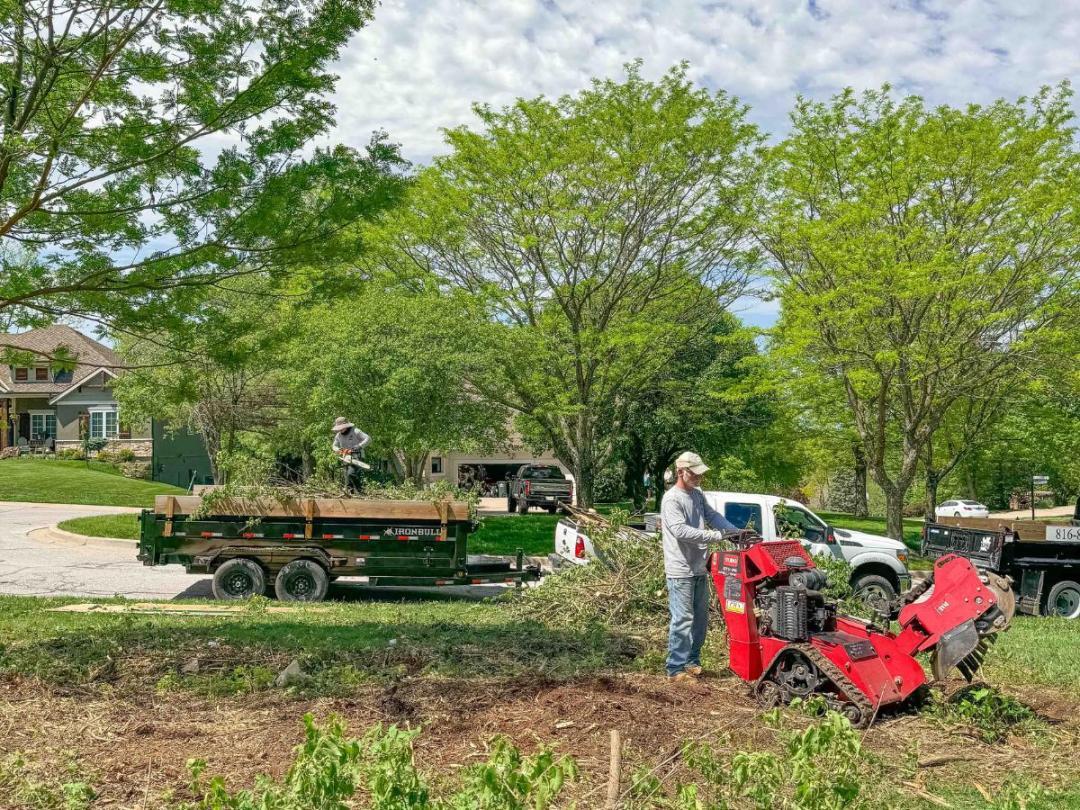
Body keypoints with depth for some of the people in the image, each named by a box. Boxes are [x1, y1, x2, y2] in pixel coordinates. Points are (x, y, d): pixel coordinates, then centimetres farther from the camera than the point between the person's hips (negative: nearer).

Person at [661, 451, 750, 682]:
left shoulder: (697, 495, 13)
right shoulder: (672, 499, -15)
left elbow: (714, 516, 9)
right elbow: (681, 530, -26)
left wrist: (737, 532, -8)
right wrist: (717, 536, -29)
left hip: (699, 569, 9)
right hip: (681, 571, -9)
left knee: (700, 619, 15)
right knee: (682, 620, -6)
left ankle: (692, 662, 27)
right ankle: (676, 669, 3)